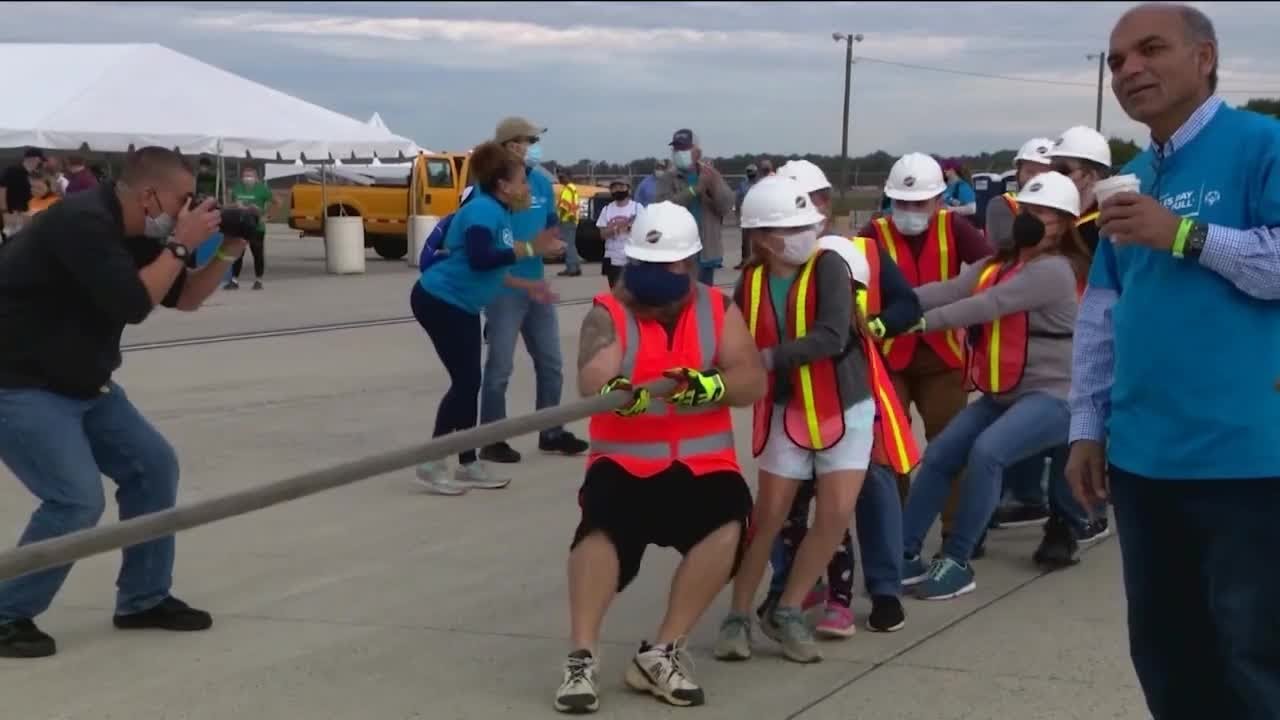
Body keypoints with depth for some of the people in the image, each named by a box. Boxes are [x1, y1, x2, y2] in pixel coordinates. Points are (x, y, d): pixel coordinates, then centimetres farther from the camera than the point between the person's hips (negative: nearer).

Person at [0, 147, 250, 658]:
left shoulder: (132, 233, 5)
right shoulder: (83, 222, -24)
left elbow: (184, 298, 14)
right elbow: (133, 305, -29)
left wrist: (227, 253, 0)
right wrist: (180, 246, -20)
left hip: (82, 384, 10)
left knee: (153, 465, 9)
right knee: (78, 499, -19)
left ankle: (144, 599, 19)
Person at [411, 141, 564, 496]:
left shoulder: (499, 211, 7)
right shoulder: (484, 210, -20)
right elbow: (479, 259, -34)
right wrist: (526, 249, -29)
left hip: (460, 305, 10)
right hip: (438, 301, -10)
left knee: (469, 383, 10)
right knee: (465, 382, -9)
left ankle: (468, 465, 17)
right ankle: (431, 463, -1)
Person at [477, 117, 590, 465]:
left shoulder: (542, 182, 5)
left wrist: (552, 237, -6)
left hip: (537, 285, 8)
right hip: (504, 288, -8)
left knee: (550, 361, 14)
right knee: (500, 366, -2)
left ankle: (551, 432, 26)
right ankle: (492, 440, 7)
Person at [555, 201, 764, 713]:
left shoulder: (719, 310, 4)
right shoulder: (608, 314, -2)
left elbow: (752, 382, -9)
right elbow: (592, 380, -21)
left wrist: (709, 387, -31)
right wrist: (612, 391, -46)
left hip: (702, 465, 2)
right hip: (625, 462, -2)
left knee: (726, 527, -27)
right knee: (602, 526, -31)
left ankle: (661, 653, -16)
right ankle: (581, 659, -28)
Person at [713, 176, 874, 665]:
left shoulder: (828, 268, -16)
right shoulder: (750, 284, -6)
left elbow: (832, 337, -29)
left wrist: (769, 358, -34)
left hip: (844, 410, -1)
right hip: (787, 412, 1)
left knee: (836, 516, -7)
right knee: (768, 517, -1)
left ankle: (786, 613, 9)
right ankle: (738, 616, 14)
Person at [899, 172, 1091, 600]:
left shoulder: (1054, 270, -15)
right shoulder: (1000, 263, 10)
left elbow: (988, 306, -26)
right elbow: (949, 289, -6)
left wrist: (916, 321, -29)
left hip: (1052, 395, -9)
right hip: (1004, 394, 9)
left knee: (986, 451, -28)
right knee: (938, 456, 1)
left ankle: (957, 564, -19)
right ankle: (906, 555, 8)